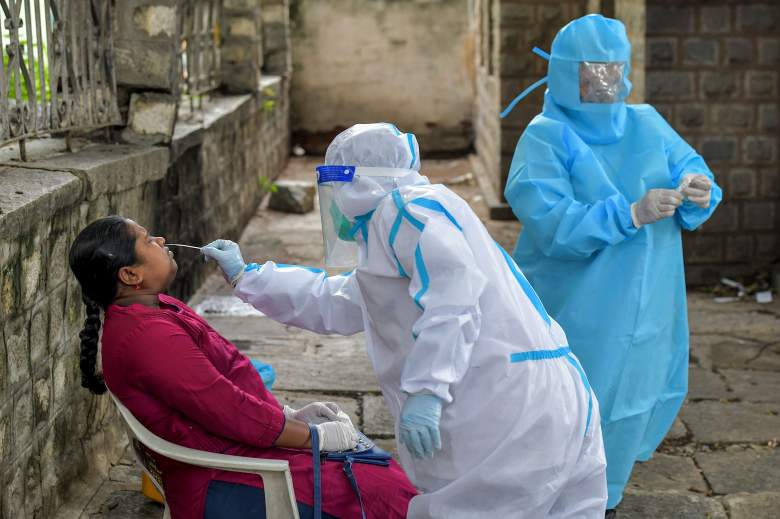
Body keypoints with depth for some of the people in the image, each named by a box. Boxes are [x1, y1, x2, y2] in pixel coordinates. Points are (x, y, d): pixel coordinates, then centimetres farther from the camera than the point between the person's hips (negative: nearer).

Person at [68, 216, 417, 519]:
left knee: (383, 471, 10)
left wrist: (291, 415, 7)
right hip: (221, 490, -11)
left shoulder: (156, 309, 11)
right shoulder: (148, 336, -23)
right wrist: (316, 436, -13)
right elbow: (231, 411, -23)